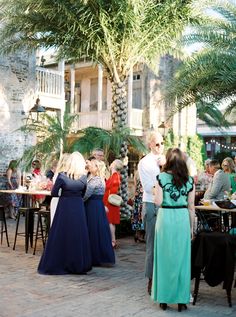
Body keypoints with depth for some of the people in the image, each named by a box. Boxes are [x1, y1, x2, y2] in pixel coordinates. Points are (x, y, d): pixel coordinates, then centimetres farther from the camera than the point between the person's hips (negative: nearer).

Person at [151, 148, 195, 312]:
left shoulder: (161, 177, -5)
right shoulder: (189, 180, 2)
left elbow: (158, 202, -8)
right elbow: (191, 206, 4)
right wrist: (191, 227, 13)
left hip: (165, 217, -1)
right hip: (183, 219, 2)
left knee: (165, 257, 9)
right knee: (182, 258, 9)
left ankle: (164, 298, 17)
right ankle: (182, 299, 15)